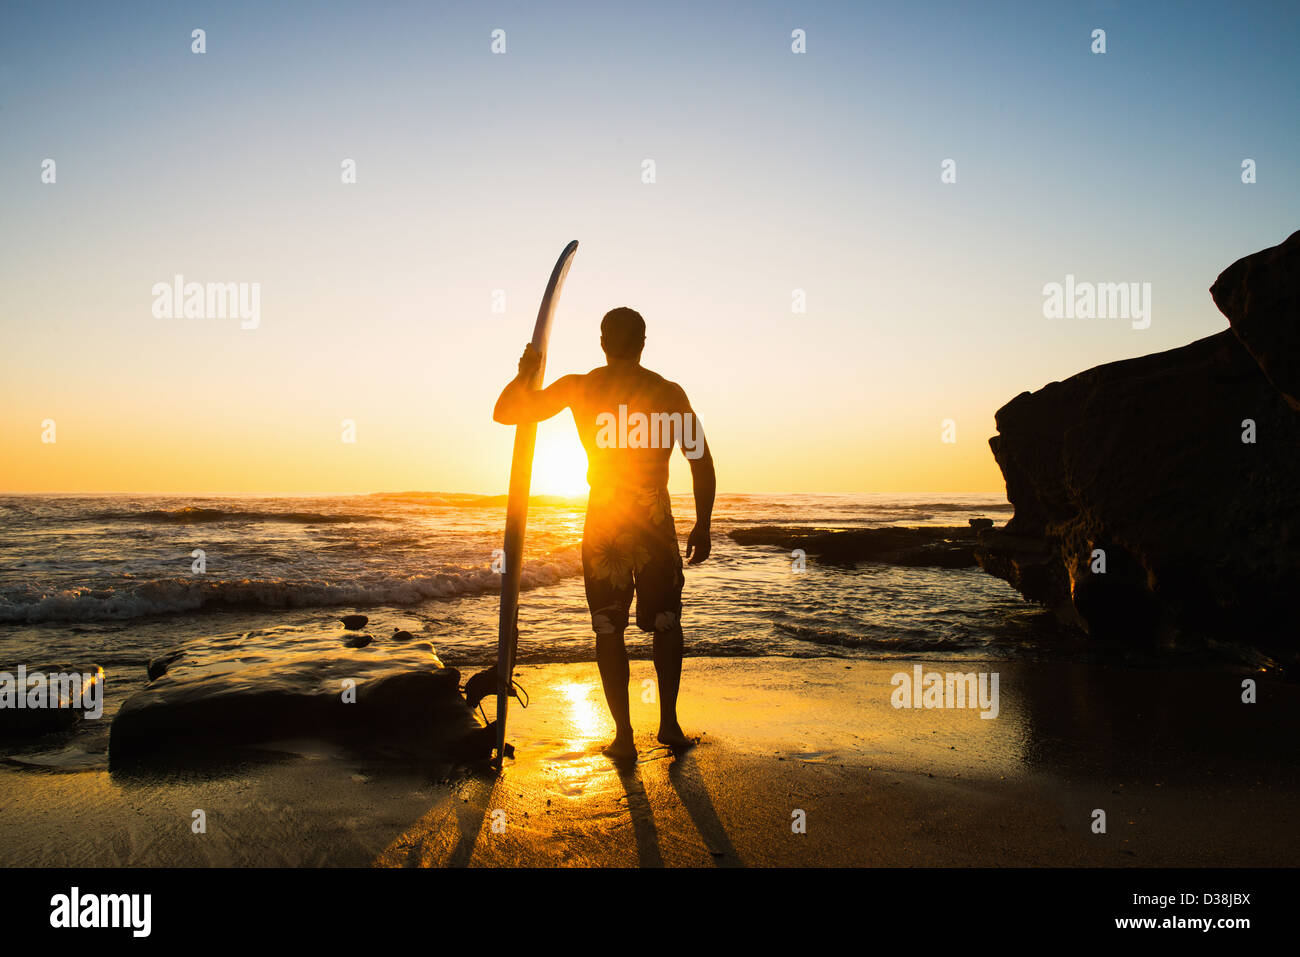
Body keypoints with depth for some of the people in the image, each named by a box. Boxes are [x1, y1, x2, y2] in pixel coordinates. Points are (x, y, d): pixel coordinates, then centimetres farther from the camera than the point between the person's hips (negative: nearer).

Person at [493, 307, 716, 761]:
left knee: (608, 629, 9)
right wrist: (702, 526, 5)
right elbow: (702, 461, -3)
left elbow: (504, 412, 3)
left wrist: (526, 372, 16)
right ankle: (669, 723, 19)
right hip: (655, 519, 0)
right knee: (666, 622, 17)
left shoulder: (577, 388, -2)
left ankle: (623, 735, 9)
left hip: (603, 522, 0)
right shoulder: (668, 392, 0)